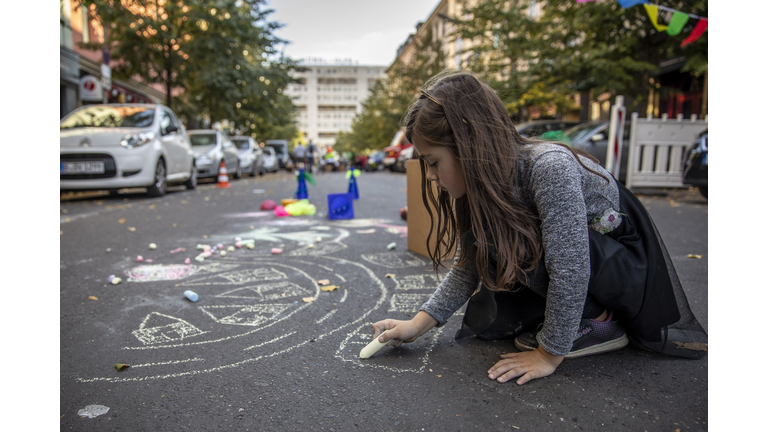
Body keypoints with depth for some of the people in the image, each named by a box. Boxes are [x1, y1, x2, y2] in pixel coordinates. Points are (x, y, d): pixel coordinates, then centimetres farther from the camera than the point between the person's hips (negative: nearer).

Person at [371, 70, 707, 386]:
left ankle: (599, 320, -8)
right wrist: (418, 324, -12)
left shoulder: (549, 167, -35)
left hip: (626, 265, -6)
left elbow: (570, 268, -34)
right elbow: (468, 267, -4)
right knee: (483, 319, -8)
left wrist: (549, 353, -25)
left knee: (513, 244, -31)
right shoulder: (482, 182, -9)